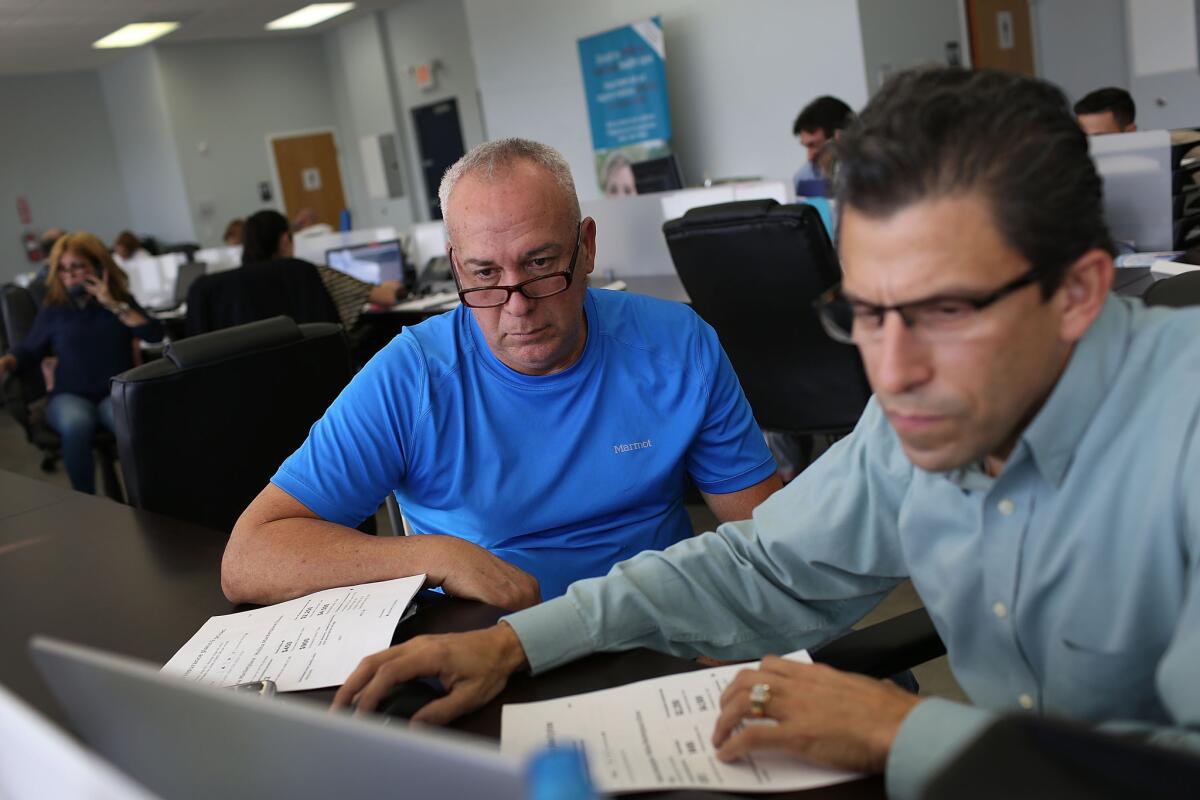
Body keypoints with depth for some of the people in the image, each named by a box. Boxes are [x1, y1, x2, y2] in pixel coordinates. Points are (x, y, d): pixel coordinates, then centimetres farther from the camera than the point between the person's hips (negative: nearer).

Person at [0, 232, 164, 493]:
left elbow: (155, 334, -5)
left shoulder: (121, 301, 9)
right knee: (75, 425, -37)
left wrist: (114, 305, -9)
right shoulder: (53, 311, 10)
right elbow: (28, 352, 16)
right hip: (70, 395, 1)